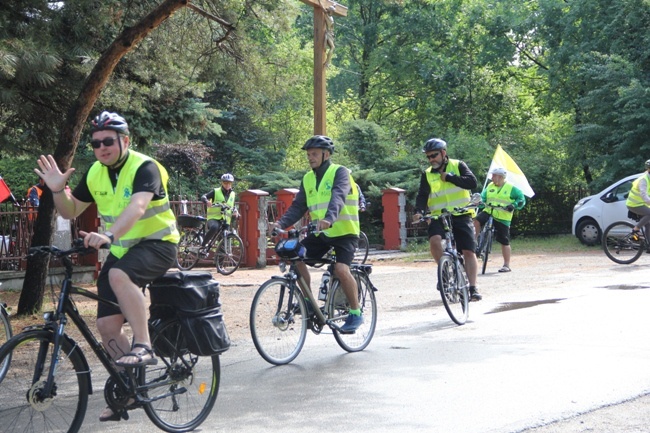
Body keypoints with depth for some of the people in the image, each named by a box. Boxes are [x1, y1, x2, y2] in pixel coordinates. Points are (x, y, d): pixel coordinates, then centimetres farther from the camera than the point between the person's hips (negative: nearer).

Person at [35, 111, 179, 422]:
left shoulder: (144, 168, -18)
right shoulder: (95, 174, 2)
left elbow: (137, 206, -36)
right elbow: (70, 212, 9)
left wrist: (109, 235, -52)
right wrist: (58, 190, -12)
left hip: (156, 244, -7)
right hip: (120, 249, 7)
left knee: (119, 275, -38)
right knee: (106, 325, 0)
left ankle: (143, 346, -28)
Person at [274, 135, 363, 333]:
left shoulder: (339, 172, -11)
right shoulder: (308, 179, 8)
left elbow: (338, 196, -29)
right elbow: (298, 206, 2)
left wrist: (329, 218, -47)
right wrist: (282, 223, -15)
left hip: (344, 231, -6)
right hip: (321, 234, 6)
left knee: (341, 268, -26)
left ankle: (355, 314, -7)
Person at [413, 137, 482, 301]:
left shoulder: (458, 165, 4)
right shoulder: (427, 174, 10)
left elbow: (472, 182, -10)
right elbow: (422, 195, 1)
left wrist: (449, 177, -16)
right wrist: (419, 211, -19)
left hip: (461, 216, -1)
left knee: (469, 251, -8)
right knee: (434, 239, -28)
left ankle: (473, 288, -4)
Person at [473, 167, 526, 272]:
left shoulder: (511, 188, -2)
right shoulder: (490, 186, 10)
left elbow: (521, 199, -1)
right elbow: (483, 197, 11)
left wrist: (514, 205, -18)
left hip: (502, 218, -4)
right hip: (488, 212, 4)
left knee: (504, 242, 1)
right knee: (476, 221, -26)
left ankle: (506, 265, 11)